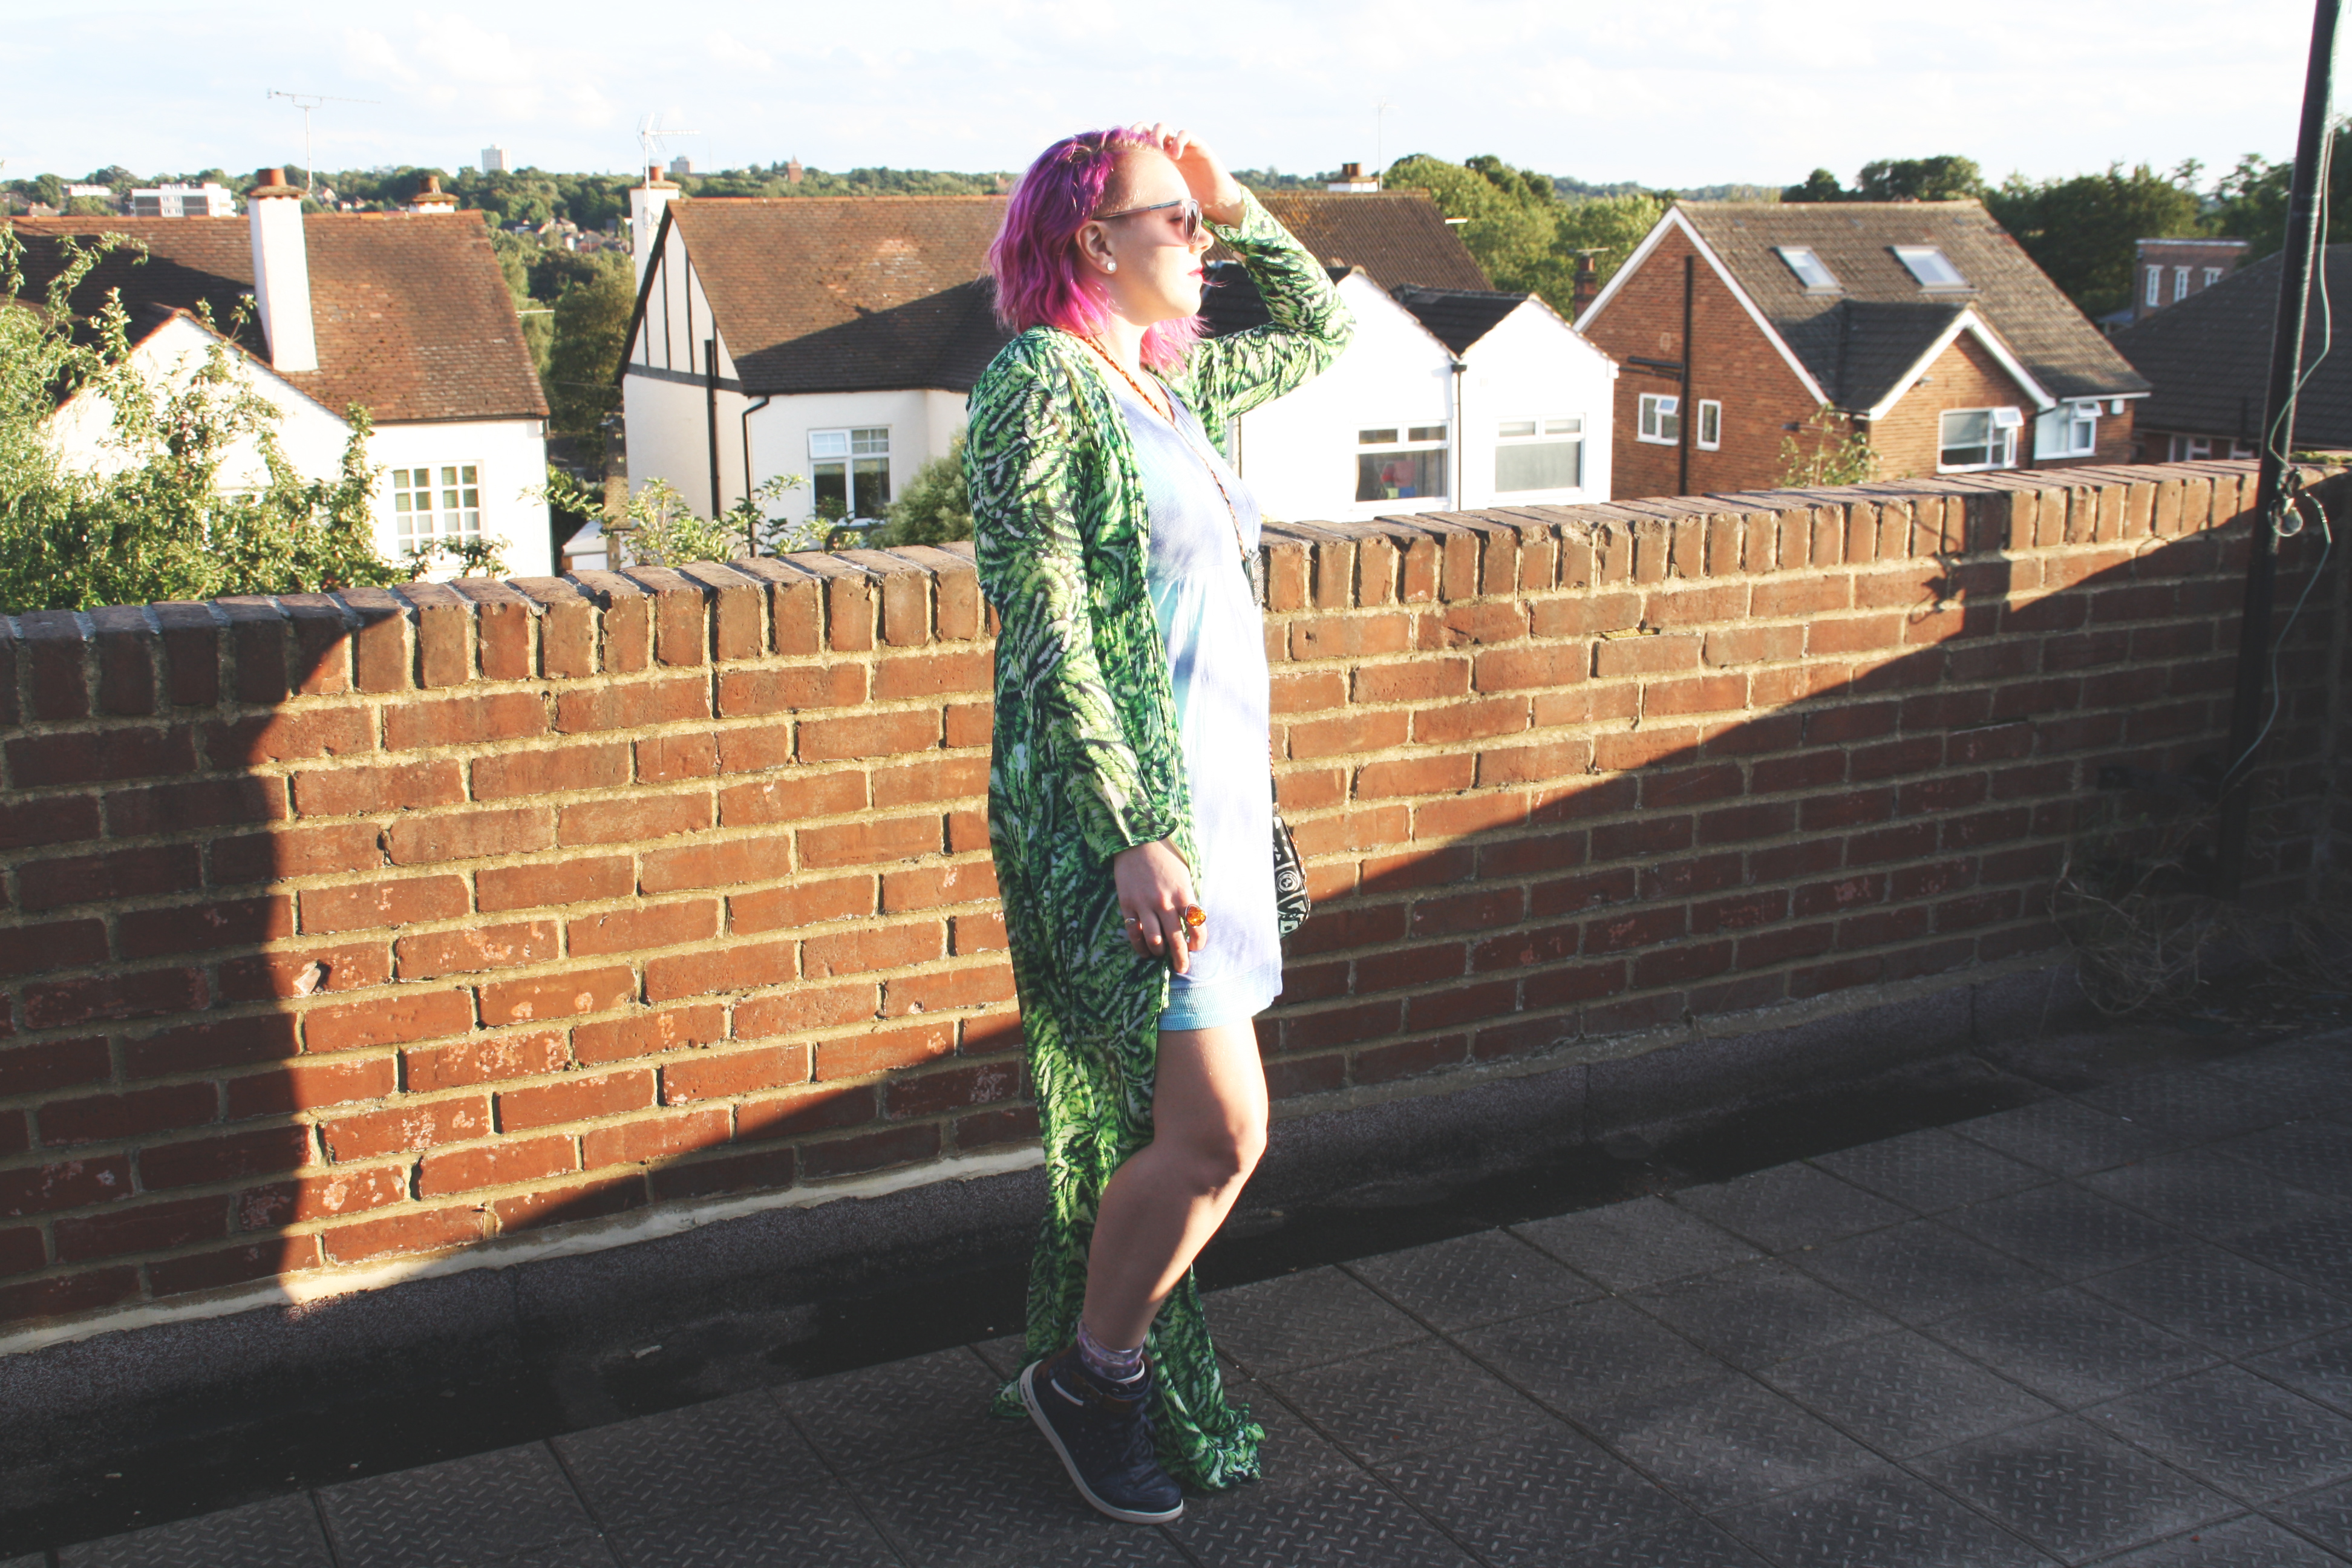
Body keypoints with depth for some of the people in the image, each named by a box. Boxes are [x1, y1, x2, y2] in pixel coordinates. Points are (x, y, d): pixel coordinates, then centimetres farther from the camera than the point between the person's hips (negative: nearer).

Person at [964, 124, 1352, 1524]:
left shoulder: (1176, 382, 14)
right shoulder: (1040, 380, -10)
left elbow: (1323, 330, 32)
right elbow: (1046, 630, -17)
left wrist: (1239, 209, 17)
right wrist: (1130, 833, -22)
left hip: (1210, 796, 9)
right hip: (1112, 806, -9)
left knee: (1155, 1122, 14)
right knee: (1220, 1129, -10)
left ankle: (1092, 1376, 30)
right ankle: (1089, 1374, 12)